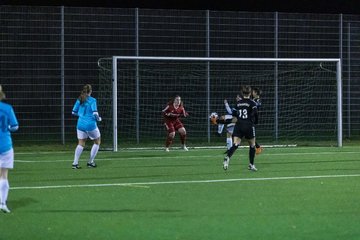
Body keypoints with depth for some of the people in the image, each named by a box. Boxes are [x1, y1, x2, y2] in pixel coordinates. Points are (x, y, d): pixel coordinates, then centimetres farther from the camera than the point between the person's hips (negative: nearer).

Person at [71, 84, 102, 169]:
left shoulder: (79, 100, 5)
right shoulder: (92, 100, -10)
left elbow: (74, 112, 9)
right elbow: (95, 113, -17)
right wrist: (98, 118, 3)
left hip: (80, 124, 5)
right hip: (91, 124, -5)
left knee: (81, 144, 12)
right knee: (97, 142, 15)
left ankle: (75, 163, 1)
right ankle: (90, 162, 14)